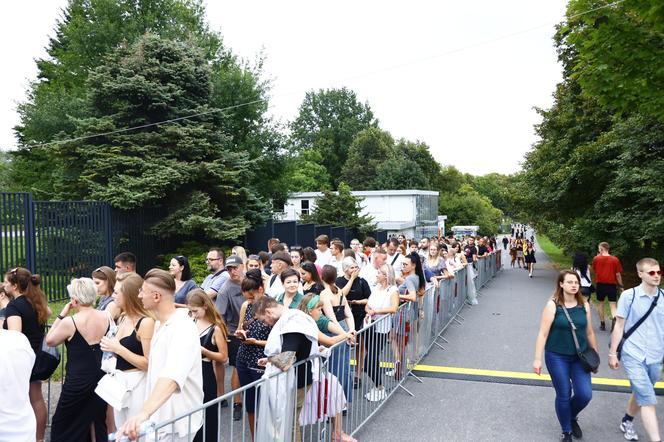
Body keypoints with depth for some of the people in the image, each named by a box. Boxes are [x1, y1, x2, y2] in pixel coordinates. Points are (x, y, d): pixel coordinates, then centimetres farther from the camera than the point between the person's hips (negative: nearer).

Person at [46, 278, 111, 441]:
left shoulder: (69, 322, -18)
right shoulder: (107, 316, -6)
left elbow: (49, 341, 0)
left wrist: (62, 314, -3)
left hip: (78, 382, -5)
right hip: (101, 377, 5)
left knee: (63, 425, 15)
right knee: (98, 422, 19)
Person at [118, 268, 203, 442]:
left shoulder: (183, 328, -27)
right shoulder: (160, 325, 4)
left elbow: (172, 377, -43)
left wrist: (144, 412, -56)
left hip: (176, 422, -9)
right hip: (159, 417, 9)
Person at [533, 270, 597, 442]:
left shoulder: (584, 305, 0)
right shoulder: (553, 305, -12)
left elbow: (589, 333, 10)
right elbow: (543, 333, -12)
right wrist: (537, 359, -14)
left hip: (579, 356, 3)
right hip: (557, 357, -3)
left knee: (585, 394, -4)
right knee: (563, 395, 5)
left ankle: (572, 417, 30)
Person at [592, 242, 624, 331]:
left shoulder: (596, 259, -4)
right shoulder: (615, 260, -5)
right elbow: (618, 274, -3)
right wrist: (620, 286, 7)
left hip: (600, 284, 0)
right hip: (612, 284, 0)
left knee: (600, 303, 14)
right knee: (612, 304, 3)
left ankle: (602, 324, 18)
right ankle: (614, 318, -24)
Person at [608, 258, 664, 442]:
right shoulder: (629, 296, -10)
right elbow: (619, 326, -4)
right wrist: (612, 353, -2)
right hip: (634, 356, -4)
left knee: (640, 395, 20)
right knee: (648, 401, -7)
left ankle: (627, 422, 43)